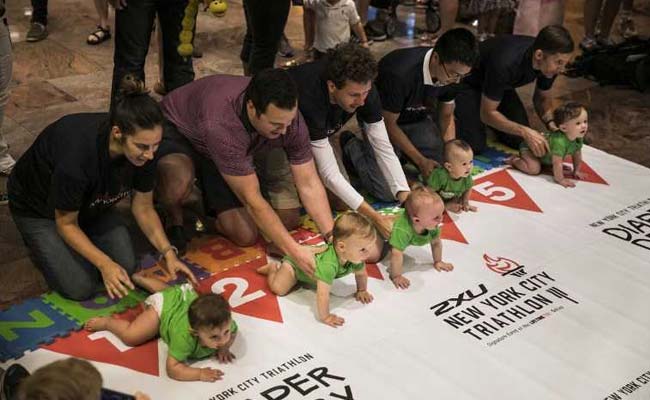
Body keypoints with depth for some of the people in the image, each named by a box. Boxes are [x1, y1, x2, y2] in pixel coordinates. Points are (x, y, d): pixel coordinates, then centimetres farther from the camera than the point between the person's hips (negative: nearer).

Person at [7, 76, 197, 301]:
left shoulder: (143, 149, -26)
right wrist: (104, 264, -33)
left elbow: (143, 208, -9)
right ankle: (44, 245, 13)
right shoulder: (77, 152, -42)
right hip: (38, 208, -5)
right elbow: (66, 223, -25)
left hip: (90, 204, 5)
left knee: (126, 267, -8)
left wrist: (168, 253, -19)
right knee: (80, 288, -13)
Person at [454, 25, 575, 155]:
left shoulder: (550, 64, -22)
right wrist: (524, 131, -42)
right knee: (474, 146, -18)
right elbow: (488, 113, -31)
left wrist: (551, 122, -23)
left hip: (499, 83, 6)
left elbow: (542, 97, -2)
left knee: (519, 141, -9)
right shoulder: (505, 64, -41)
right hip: (467, 83, -6)